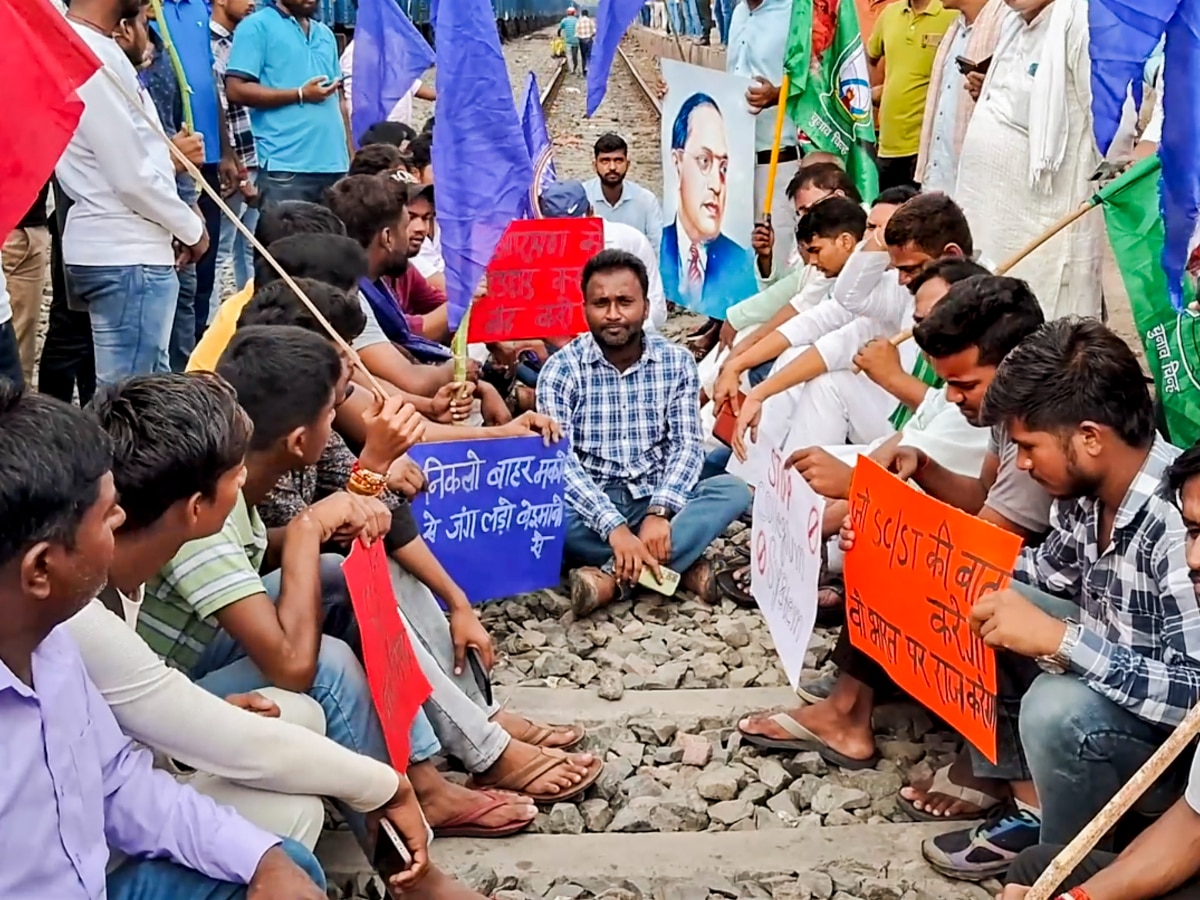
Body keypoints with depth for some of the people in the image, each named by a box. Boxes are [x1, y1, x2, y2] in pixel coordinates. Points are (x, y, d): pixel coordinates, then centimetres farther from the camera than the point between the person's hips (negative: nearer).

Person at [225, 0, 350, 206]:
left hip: (334, 163, 6)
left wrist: (352, 156, 12)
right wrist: (300, 95, -10)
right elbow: (236, 89, -9)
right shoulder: (257, 26, 1)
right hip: (286, 166, -6)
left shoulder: (325, 34, 22)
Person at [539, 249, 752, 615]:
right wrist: (615, 528, -31)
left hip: (657, 501, 3)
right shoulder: (561, 369, -8)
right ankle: (679, 563, -25)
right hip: (591, 504, -2)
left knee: (732, 490, -24)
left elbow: (687, 445, -6)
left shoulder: (677, 362, 1)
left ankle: (613, 575, -32)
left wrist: (660, 511, -26)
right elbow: (560, 463, -17)